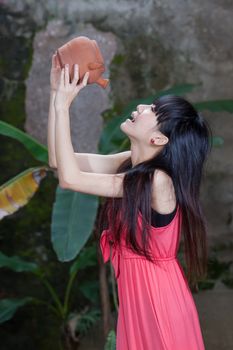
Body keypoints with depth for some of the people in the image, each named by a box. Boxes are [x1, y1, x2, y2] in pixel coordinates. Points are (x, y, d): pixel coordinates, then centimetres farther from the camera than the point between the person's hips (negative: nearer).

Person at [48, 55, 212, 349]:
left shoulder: (157, 181, -25)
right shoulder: (132, 164, -2)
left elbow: (69, 178, -24)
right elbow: (59, 160, -2)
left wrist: (63, 106, -21)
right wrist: (56, 93, -6)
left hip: (158, 297, -8)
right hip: (137, 293, 8)